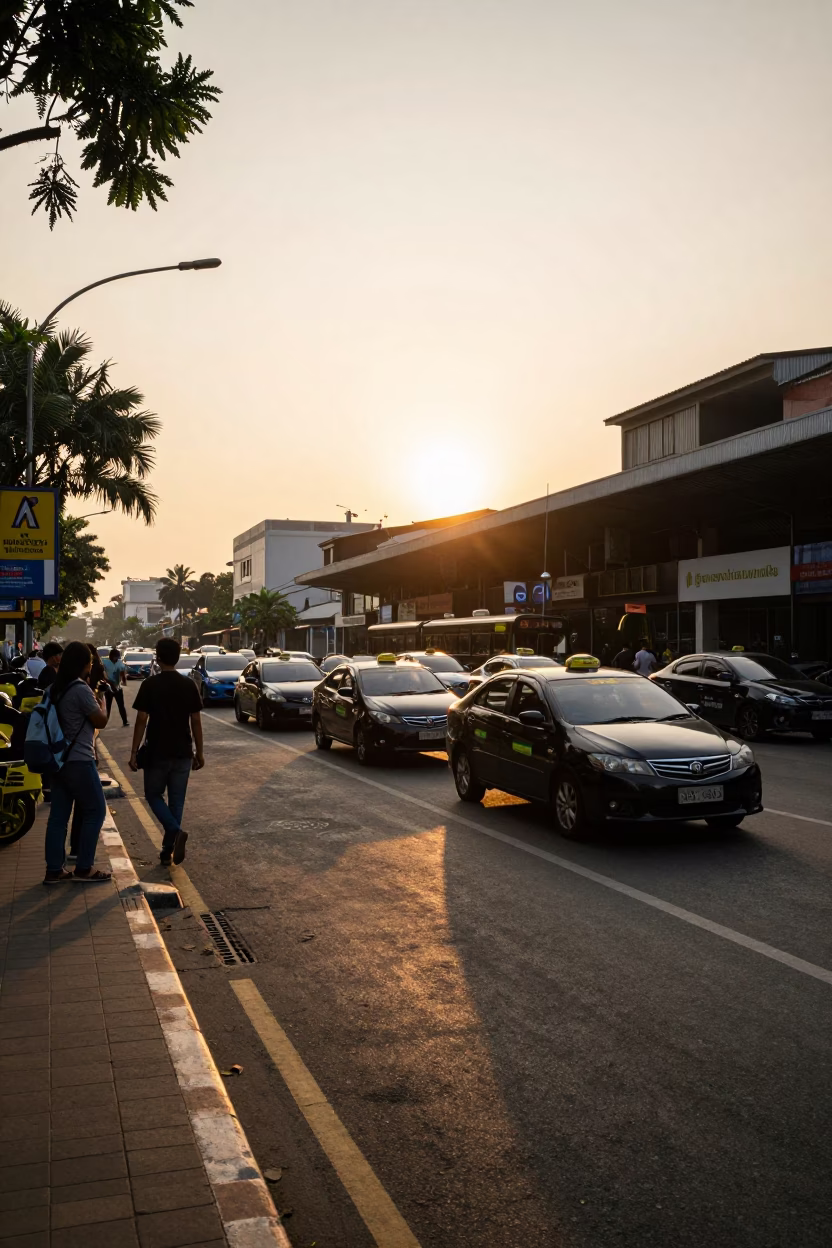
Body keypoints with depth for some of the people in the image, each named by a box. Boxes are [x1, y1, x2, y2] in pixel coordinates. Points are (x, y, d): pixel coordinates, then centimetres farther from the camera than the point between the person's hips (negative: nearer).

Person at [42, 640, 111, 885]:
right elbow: (101, 720, -11)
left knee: (58, 815, 10)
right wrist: (101, 697, 4)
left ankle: (54, 869, 13)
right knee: (95, 811, 3)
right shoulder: (81, 690, -18)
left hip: (59, 759, 9)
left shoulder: (54, 688, 9)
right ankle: (84, 868, 6)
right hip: (79, 761, -9)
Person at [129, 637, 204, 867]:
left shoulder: (149, 685, -9)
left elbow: (141, 720, -10)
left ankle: (175, 831, -12)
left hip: (157, 752, -3)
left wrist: (134, 752, -3)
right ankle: (168, 851, 13)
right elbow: (195, 721, 1)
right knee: (176, 800, 11)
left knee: (154, 795, 13)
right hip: (182, 753, 3)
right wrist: (199, 752, 10)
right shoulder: (189, 685, 0)